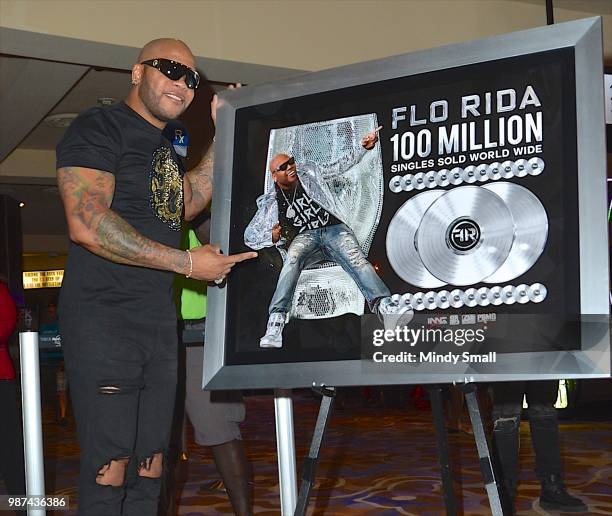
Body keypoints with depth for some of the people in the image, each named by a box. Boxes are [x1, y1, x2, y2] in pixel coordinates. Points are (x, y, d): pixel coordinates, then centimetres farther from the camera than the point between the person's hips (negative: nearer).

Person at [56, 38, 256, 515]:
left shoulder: (165, 142, 20)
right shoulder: (99, 127, -8)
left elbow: (187, 204, 17)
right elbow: (87, 225, -20)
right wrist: (187, 262, -16)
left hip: (159, 321, 8)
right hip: (103, 319, -8)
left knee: (149, 467, 10)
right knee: (109, 468, -9)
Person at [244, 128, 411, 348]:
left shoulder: (309, 172, 22)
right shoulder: (270, 201, 17)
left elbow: (342, 167, 24)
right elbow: (249, 235, 18)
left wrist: (364, 148, 9)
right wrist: (272, 236, -3)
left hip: (334, 228, 1)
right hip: (304, 237, -1)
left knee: (356, 258, -30)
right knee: (292, 260, -36)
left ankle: (383, 304, -52)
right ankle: (276, 321, -46)